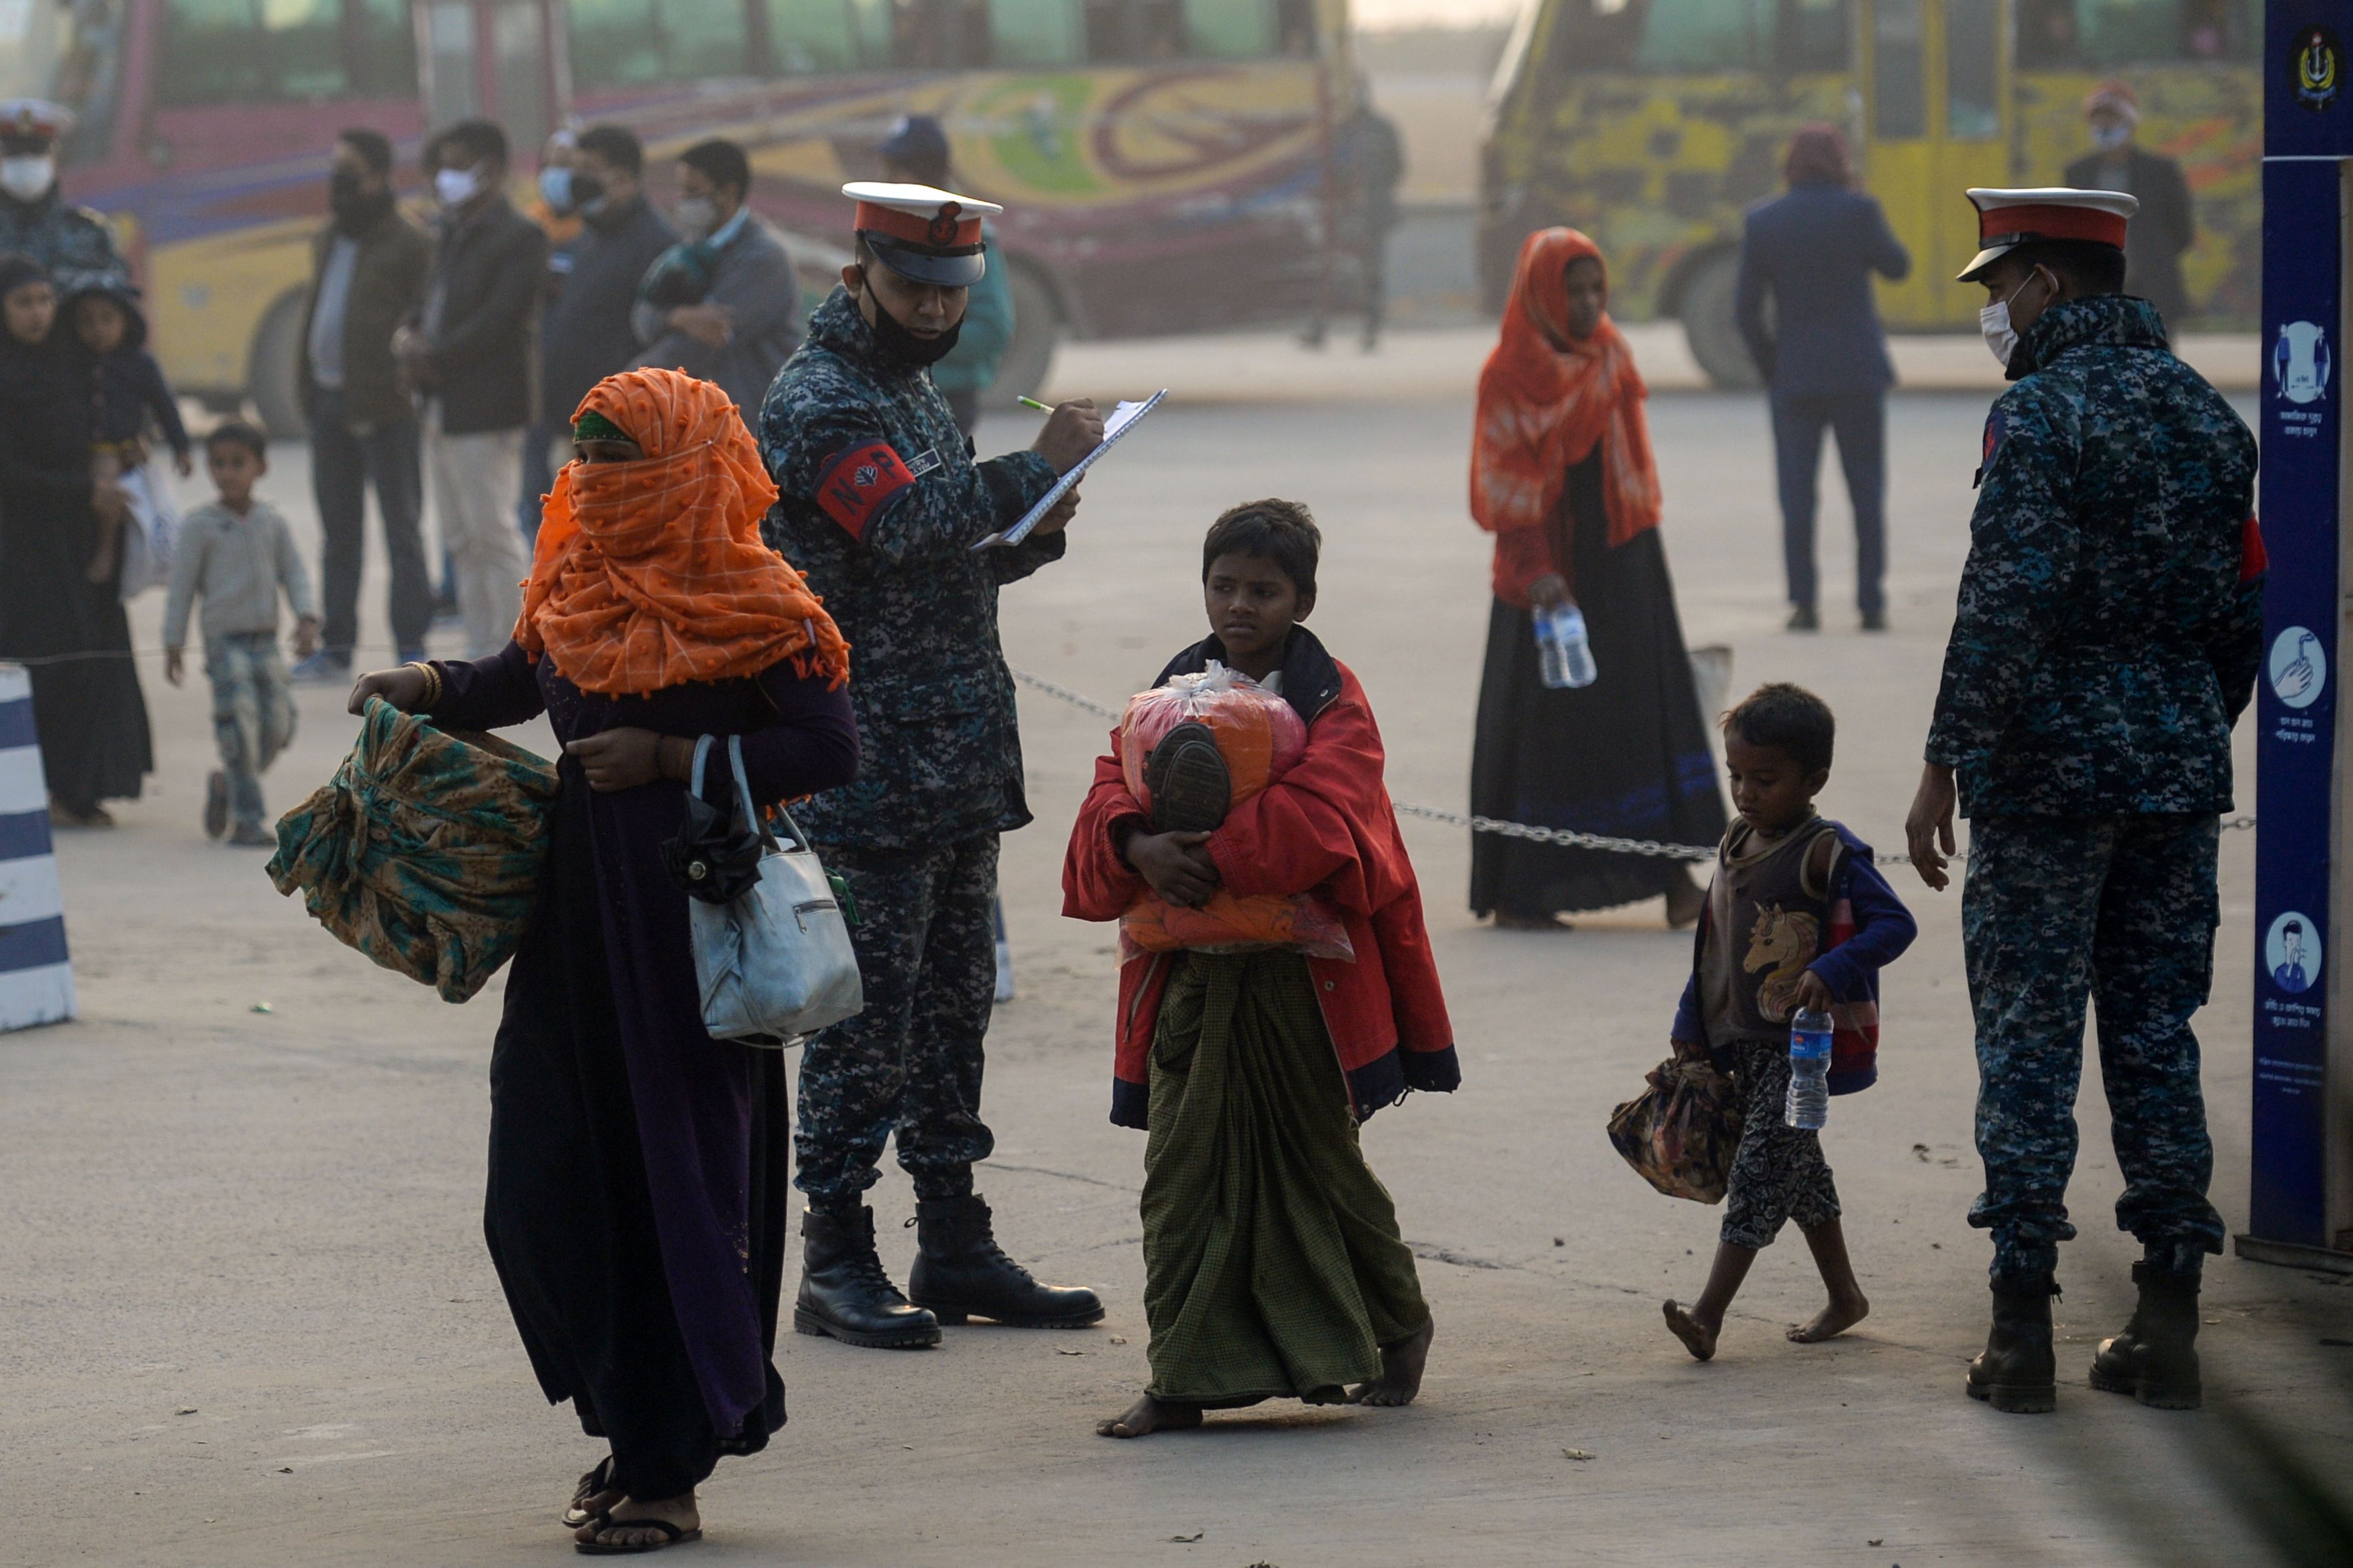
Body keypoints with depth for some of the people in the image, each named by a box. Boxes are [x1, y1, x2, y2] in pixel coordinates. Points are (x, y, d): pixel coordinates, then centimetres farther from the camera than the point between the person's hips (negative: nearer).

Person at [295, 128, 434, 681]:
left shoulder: (408, 245, -7)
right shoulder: (328, 241, 17)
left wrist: (407, 383, -17)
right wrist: (308, 386, 12)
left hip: (383, 407, -8)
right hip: (331, 401, 8)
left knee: (402, 531, -2)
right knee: (338, 533, 12)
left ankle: (412, 649, 1)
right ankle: (336, 649, 17)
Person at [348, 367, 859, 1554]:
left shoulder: (752, 610, -10)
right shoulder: (573, 588, 10)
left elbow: (830, 752, -13)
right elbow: (519, 678, 25)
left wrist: (669, 758, -17)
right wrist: (427, 689, 6)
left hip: (695, 928, -7)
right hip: (573, 921, 7)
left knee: (678, 1187, -1)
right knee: (545, 1194, 6)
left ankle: (668, 1467, 7)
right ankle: (633, 1422, 23)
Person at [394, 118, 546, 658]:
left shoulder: (519, 237, -10)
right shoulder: (453, 234, 18)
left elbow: (498, 320, -18)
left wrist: (433, 358, -17)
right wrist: (411, 337, -3)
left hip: (485, 410, -9)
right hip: (443, 410, 9)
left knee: (493, 533, -7)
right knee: (462, 540, 12)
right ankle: (480, 652, 17)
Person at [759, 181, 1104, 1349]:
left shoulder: (915, 391, 18)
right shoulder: (815, 402, -11)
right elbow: (904, 525, -27)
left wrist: (1033, 533, 4)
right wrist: (1035, 469, -21)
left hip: (959, 768, 9)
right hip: (867, 771, -9)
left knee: (953, 1002, 12)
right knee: (864, 1011, -6)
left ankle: (955, 1248, 18)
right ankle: (835, 1262, -1)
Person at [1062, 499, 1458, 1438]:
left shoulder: (1333, 705, -3)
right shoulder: (1173, 693, 11)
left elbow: (1317, 817, -19)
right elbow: (1113, 792, 0)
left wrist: (1210, 858, -25)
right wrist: (1140, 845, -22)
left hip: (1301, 980, -4)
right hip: (1191, 980, 4)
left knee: (1320, 1164, 7)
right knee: (1184, 1176, -2)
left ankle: (1400, 1324, 30)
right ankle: (1184, 1379, 1)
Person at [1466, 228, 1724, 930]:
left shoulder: (1612, 356, 8)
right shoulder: (1508, 374, -8)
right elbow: (1503, 488, -12)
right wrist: (1534, 573, -23)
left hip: (1622, 559, 5)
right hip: (1548, 566, -5)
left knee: (1650, 706, -2)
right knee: (1543, 719, -2)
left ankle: (1672, 872, -4)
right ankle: (1517, 892, 5)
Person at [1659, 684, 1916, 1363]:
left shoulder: (1827, 853, -13)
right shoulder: (1735, 846, 11)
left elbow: (1895, 923, -19)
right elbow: (1713, 945, 19)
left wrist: (1832, 971, -32)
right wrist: (1692, 1030, 18)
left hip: (1802, 1043, -8)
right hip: (1743, 1043, 8)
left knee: (1759, 1170, -12)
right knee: (1798, 1168, 16)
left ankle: (1709, 1312, -16)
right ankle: (1844, 1296, 28)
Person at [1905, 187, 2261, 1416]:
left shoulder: (2040, 415, -11)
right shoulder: (2205, 413, 12)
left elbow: (2006, 608, -19)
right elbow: (2243, 600, 14)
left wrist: (1944, 768, -15)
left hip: (2047, 768, -6)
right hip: (2180, 775, 6)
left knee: (2029, 1039, -1)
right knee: (2156, 1035, 10)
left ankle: (2022, 1332, -1)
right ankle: (2167, 1330, 10)